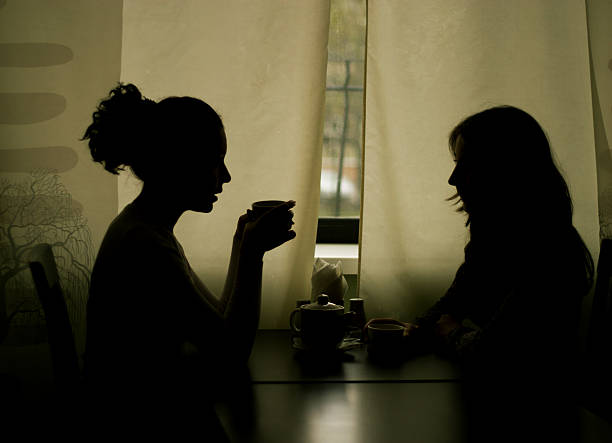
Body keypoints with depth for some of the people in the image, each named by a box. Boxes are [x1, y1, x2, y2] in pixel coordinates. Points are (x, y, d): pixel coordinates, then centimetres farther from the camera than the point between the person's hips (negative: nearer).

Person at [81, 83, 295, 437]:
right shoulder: (146, 245, -23)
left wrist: (243, 245, 12)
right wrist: (252, 253, -18)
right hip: (140, 425, -9)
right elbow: (233, 354, -21)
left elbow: (219, 323, 13)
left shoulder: (146, 228, 8)